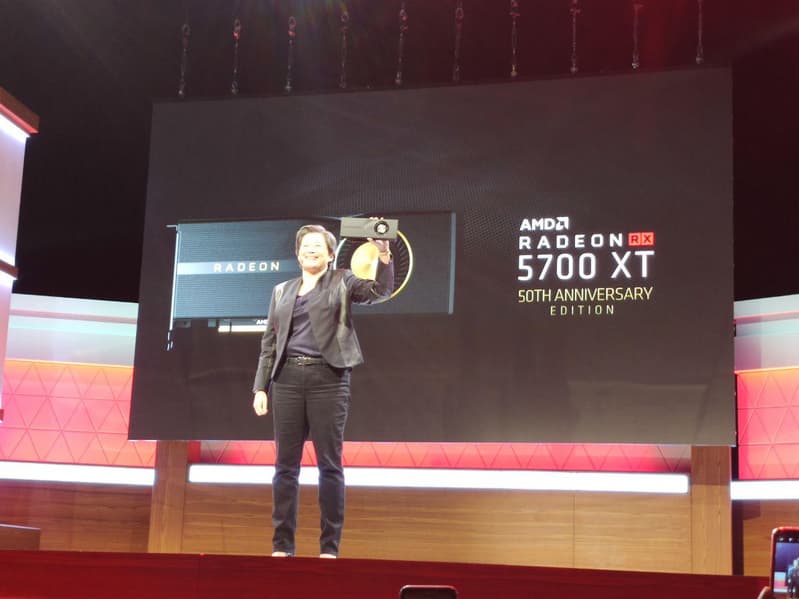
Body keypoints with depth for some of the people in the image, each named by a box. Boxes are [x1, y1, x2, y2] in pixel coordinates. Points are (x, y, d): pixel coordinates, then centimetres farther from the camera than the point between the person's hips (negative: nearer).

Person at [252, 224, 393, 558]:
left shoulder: (342, 282, 9)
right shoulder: (282, 291, 17)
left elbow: (380, 291, -6)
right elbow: (269, 342, 15)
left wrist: (383, 257, -22)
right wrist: (260, 387, 7)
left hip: (328, 378, -3)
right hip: (287, 378, 3)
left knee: (329, 464, -2)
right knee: (286, 464, 4)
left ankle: (330, 547, 3)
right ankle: (282, 545, 11)